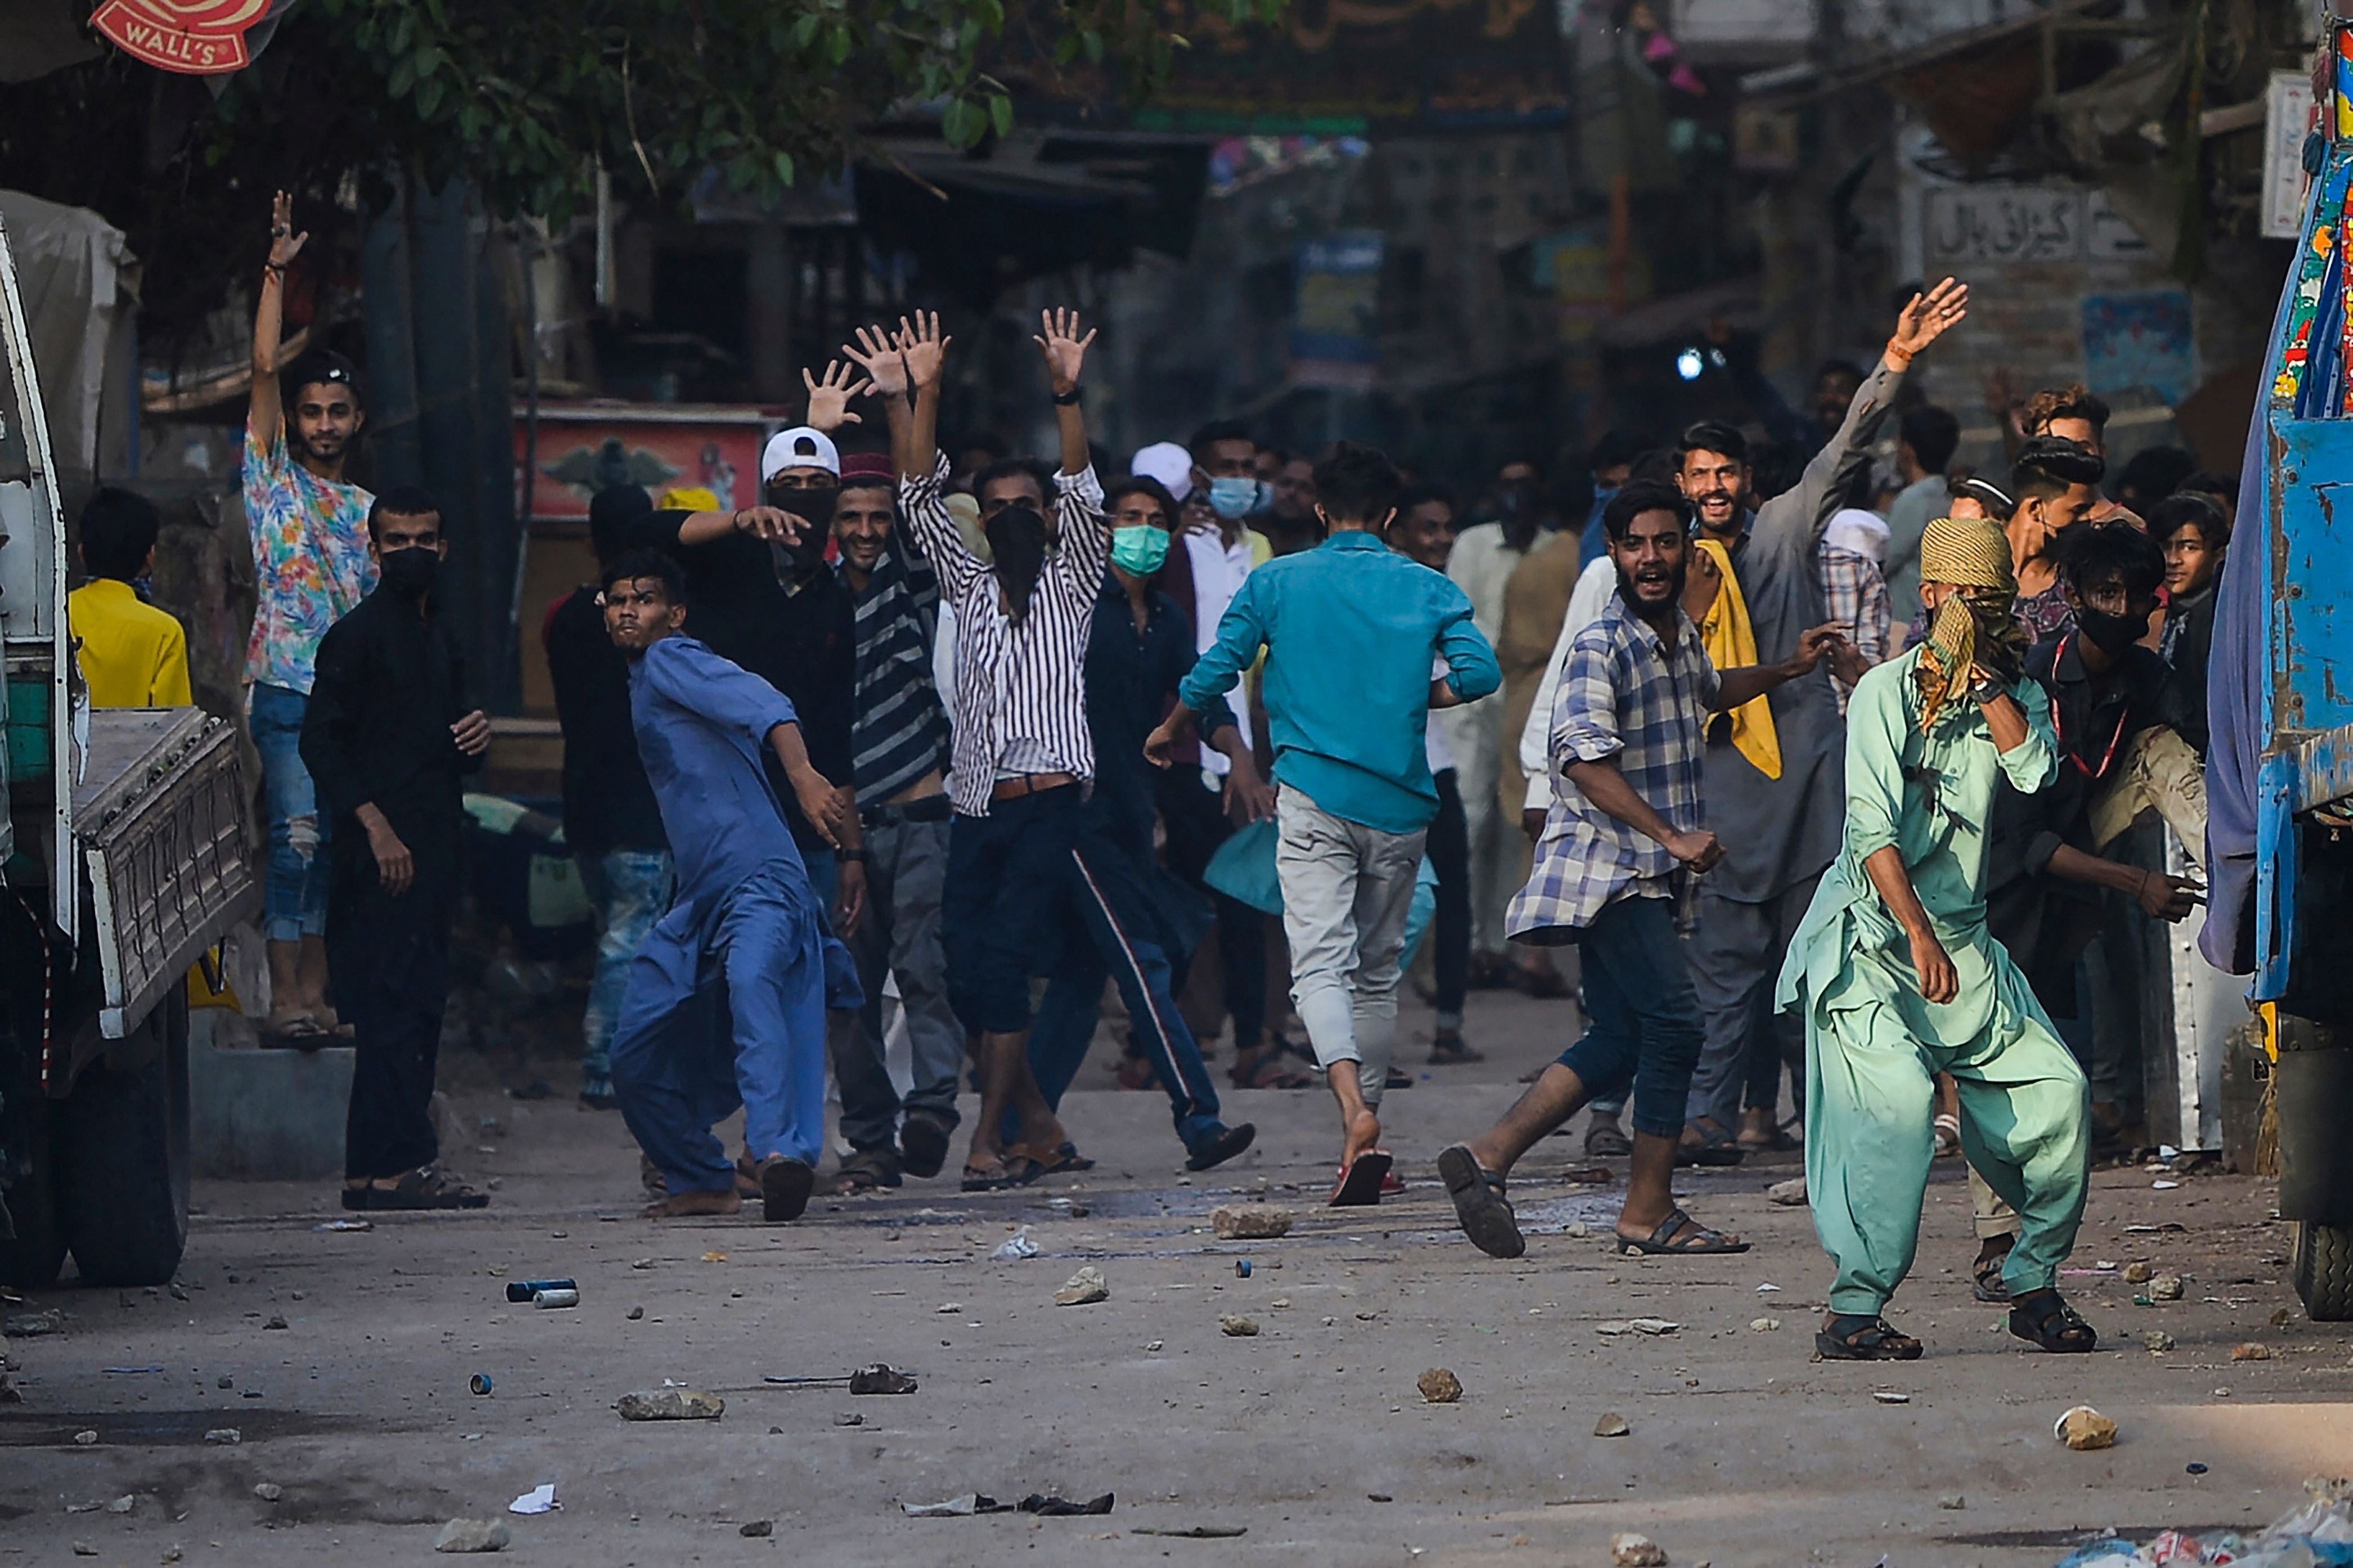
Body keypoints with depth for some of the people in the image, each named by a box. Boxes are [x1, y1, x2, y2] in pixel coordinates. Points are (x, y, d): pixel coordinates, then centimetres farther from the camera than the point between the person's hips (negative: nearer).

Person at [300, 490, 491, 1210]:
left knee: (420, 1007, 7)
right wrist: (376, 826, -20)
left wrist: (475, 738, 7)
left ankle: (383, 1164, 9)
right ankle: (389, 1168, -14)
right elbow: (321, 741, -13)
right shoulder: (358, 635, -5)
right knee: (392, 1005, -12)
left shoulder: (442, 641, 21)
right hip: (382, 853, -8)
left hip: (432, 852, 9)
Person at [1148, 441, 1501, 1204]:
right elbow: (1480, 670, -4)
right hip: (1399, 804, 2)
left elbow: (1215, 673, 5)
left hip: (1313, 797, -2)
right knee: (1378, 974, 16)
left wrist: (1168, 731, 24)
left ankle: (1355, 1111, -35)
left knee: (1320, 963, -11)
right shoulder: (1429, 590, 7)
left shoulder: (1276, 583, 5)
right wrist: (1413, 699, 14)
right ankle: (1363, 1134, 19)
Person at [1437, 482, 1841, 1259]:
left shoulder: (1682, 635, 14)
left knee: (1619, 1042, 6)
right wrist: (1672, 836, -25)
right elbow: (1584, 757, -25)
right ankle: (1650, 1214, -6)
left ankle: (1486, 1157, 7)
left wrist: (1788, 668, 35)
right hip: (1607, 866, -9)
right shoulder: (1601, 647, -14)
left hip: (1650, 875, 9)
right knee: (1673, 1019, -12)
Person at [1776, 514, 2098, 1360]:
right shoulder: (1886, 691, -5)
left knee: (2058, 1089, -6)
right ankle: (1853, 1312, -18)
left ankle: (2034, 1284, 11)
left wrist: (1986, 679, -11)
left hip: (1966, 941, 5)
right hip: (1870, 934, -5)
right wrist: (1918, 935, -27)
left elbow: (2036, 769, -12)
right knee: (1899, 1099, -23)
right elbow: (1873, 828, -16)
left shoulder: (2016, 693, 11)